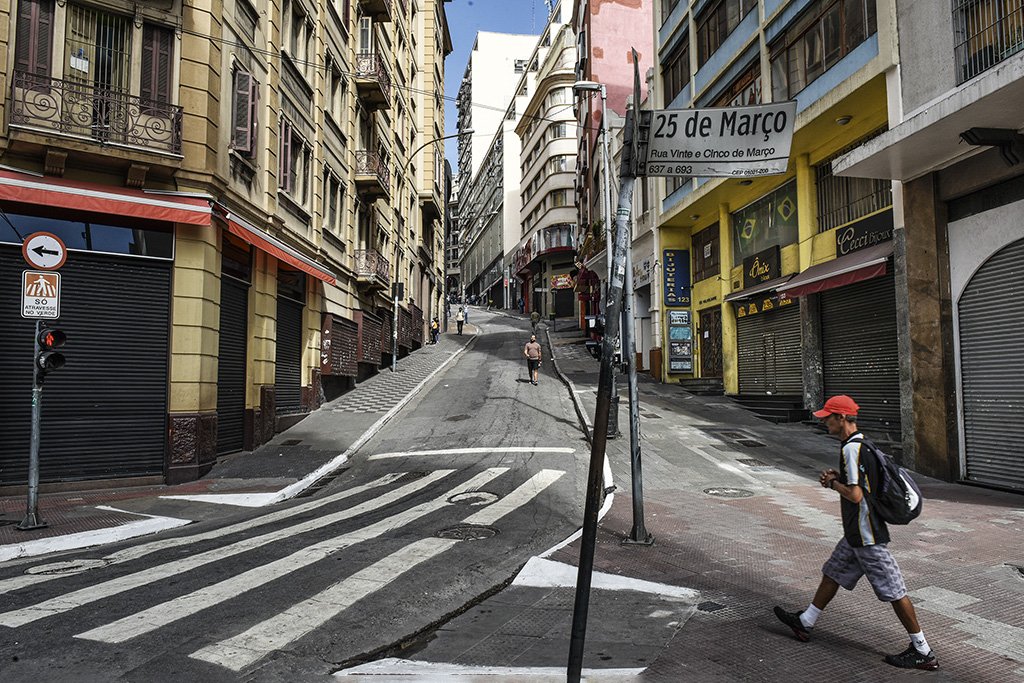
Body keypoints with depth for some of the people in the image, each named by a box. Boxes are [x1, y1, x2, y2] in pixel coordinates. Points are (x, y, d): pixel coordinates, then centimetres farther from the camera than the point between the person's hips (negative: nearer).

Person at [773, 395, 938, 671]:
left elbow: (855, 495, -26)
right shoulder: (862, 444, 10)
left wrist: (832, 483, -10)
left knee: (893, 591, 0)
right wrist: (838, 477, 8)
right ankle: (804, 623, 30)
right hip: (857, 533, 11)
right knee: (833, 574, 18)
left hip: (867, 535, -11)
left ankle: (923, 652, 13)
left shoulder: (851, 449, -22)